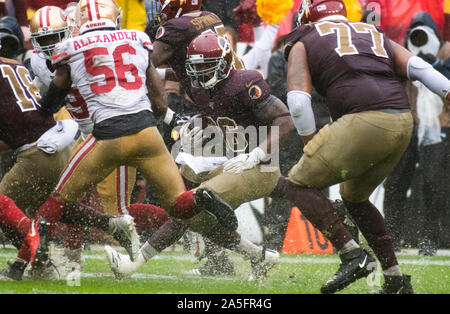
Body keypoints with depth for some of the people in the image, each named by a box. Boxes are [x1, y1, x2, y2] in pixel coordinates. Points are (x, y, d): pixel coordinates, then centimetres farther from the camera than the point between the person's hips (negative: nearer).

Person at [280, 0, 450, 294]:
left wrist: (312, 148, 10)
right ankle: (396, 280, 21)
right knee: (354, 197, 26)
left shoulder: (303, 44, 15)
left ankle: (352, 254, -7)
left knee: (297, 185, 6)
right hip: (403, 124, 7)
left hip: (365, 121, -7)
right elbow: (418, 68, 15)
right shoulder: (375, 36, 30)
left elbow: (298, 101, 2)